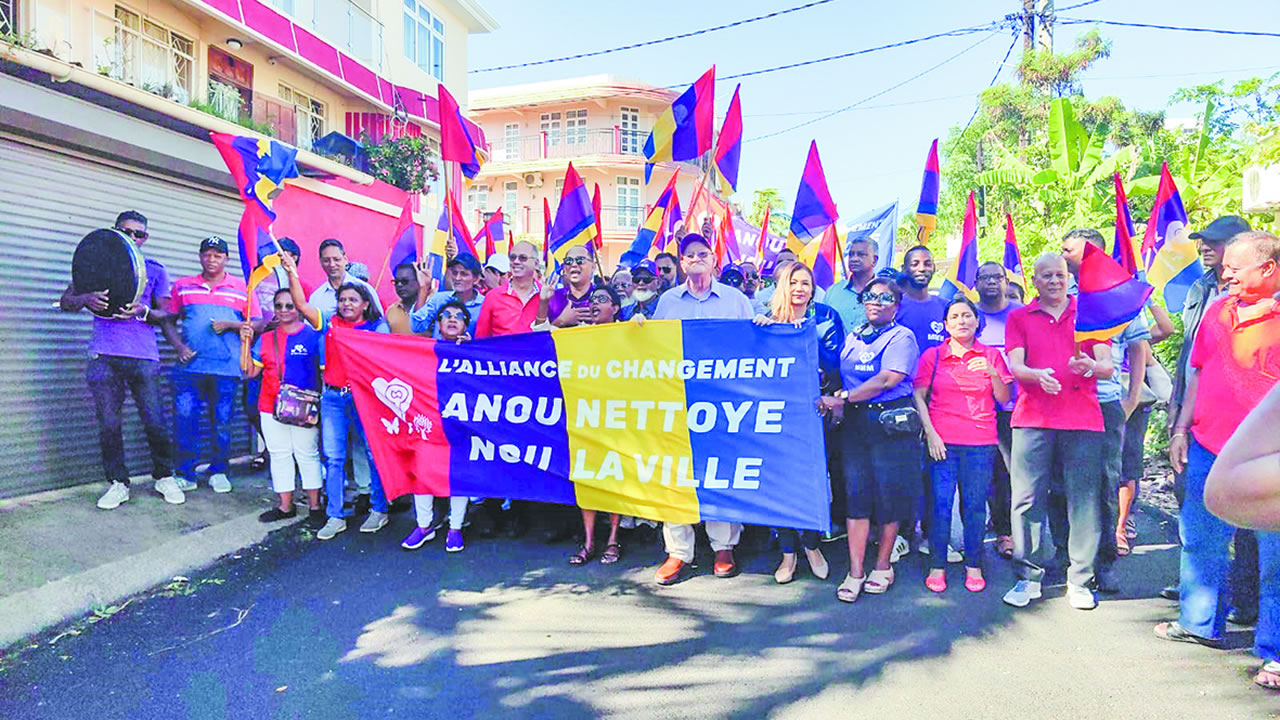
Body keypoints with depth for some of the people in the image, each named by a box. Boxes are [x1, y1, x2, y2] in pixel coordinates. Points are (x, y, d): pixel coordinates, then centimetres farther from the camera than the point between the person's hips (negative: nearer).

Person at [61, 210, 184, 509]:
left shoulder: (155, 270, 14)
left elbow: (164, 315, 10)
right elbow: (66, 301, 11)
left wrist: (143, 311, -13)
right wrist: (86, 299, -12)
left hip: (144, 356, -1)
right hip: (104, 355, 1)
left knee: (155, 422, -4)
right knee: (109, 423, 2)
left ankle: (164, 477, 12)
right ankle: (118, 483, 14)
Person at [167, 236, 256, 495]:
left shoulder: (241, 288, 8)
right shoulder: (182, 286, 12)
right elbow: (168, 321, 14)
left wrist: (229, 324, -10)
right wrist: (179, 346, -2)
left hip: (226, 367, -1)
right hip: (190, 364, 1)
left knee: (222, 422, 5)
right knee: (184, 418, -3)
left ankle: (218, 472, 18)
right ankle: (185, 474, 9)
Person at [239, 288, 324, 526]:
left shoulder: (314, 337, -2)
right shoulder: (265, 339, 10)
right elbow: (250, 372, 8)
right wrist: (246, 342, -1)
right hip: (271, 407, 5)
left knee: (307, 454, 1)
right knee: (279, 454, 10)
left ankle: (315, 506, 11)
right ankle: (285, 506, 20)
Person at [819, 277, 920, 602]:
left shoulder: (902, 337, -1)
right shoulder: (852, 337, 17)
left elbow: (887, 380, -14)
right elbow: (842, 374, 17)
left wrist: (844, 397, -17)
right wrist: (831, 398, -3)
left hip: (892, 422, -4)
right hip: (855, 422, 4)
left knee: (889, 493, 1)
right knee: (856, 493, 0)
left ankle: (882, 567, 18)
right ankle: (855, 573, 3)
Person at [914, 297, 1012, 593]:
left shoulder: (992, 356, 9)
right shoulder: (932, 356, 7)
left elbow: (1004, 398, 6)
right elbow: (918, 396, 4)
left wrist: (992, 373, -12)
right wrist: (930, 434, -5)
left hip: (981, 442, 1)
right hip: (942, 441, -1)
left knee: (975, 504, 3)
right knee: (940, 502, -2)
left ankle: (973, 567, 15)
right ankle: (937, 567, 7)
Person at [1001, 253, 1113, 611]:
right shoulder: (1019, 317, 13)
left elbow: (1107, 366, 5)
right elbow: (1015, 366, 1)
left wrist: (1090, 366, -19)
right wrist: (1038, 375, -22)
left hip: (1083, 420, 0)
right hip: (1032, 420, 0)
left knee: (1084, 500, 0)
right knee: (1026, 498, -2)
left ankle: (1080, 581, 11)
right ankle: (1028, 577, 8)